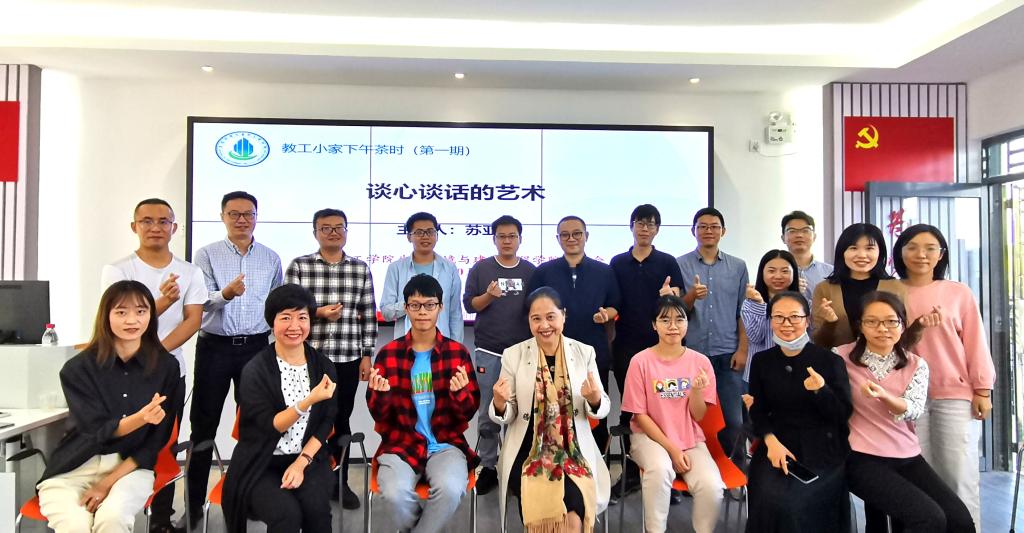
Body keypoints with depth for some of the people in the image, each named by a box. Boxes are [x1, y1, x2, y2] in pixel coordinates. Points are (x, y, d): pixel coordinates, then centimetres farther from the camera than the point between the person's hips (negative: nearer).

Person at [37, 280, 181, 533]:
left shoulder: (166, 366, -3)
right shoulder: (77, 368, -5)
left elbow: (157, 439, -1)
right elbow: (97, 431, -11)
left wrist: (109, 482, -10)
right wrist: (140, 418, -31)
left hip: (130, 467, 0)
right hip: (74, 469, 0)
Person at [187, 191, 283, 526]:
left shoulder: (271, 258, 8)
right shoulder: (207, 254, 0)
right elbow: (199, 300, -9)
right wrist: (225, 294, -30)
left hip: (256, 346, 2)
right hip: (215, 346, -2)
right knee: (204, 423, 4)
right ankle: (195, 502, 16)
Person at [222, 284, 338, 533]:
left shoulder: (323, 366, 1)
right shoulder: (255, 370, -8)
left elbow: (326, 423, 1)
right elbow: (270, 426, -14)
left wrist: (301, 462, -12)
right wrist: (309, 401, -29)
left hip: (309, 457, 2)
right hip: (263, 463, -2)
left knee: (316, 509, -24)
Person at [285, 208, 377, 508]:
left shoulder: (361, 269, 4)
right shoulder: (299, 266, 0)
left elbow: (369, 316, 5)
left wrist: (367, 356, 2)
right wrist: (317, 312, -17)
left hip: (348, 358, 1)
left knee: (341, 419, 11)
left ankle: (340, 482, 26)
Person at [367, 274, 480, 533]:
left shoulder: (458, 352, 0)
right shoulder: (388, 353, 0)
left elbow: (469, 413, 2)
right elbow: (379, 416, 3)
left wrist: (460, 392, -20)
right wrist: (381, 393, -19)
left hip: (446, 443, 0)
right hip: (401, 443, 1)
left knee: (450, 489, -30)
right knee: (395, 493, -27)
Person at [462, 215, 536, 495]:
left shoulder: (531, 271, 7)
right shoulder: (480, 269, 4)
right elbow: (469, 304, 1)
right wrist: (489, 296, -18)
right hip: (489, 352, -1)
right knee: (488, 413, 4)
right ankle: (488, 467, 16)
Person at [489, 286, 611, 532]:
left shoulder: (585, 352, 1)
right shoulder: (513, 355, -2)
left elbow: (602, 410, 5)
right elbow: (506, 417, 2)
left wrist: (595, 399, -19)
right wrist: (499, 403, -22)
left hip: (574, 452, 1)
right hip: (527, 453, 0)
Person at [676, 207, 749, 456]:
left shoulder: (738, 266, 9)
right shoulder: (680, 265, 3)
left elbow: (743, 312, 8)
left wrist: (742, 349, 0)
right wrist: (692, 296, -18)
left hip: (727, 354, 1)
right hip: (692, 352, -1)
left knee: (733, 419, 2)